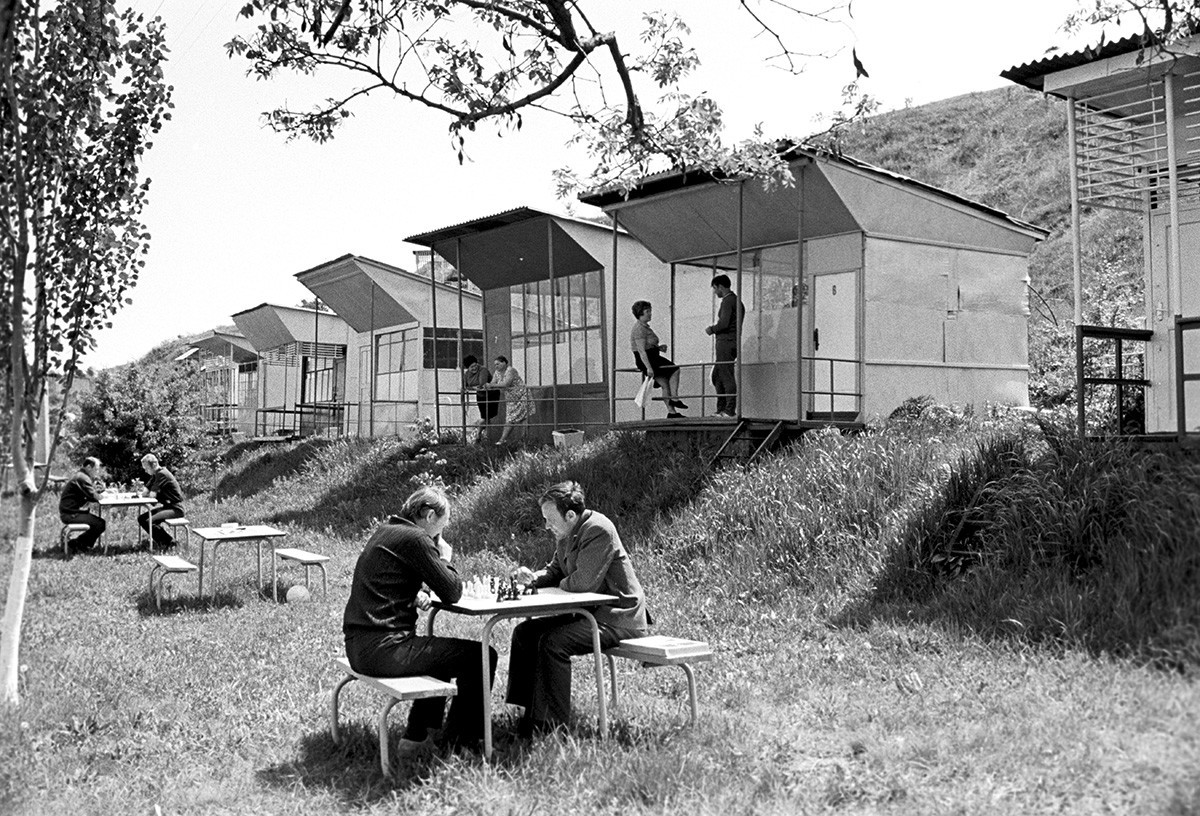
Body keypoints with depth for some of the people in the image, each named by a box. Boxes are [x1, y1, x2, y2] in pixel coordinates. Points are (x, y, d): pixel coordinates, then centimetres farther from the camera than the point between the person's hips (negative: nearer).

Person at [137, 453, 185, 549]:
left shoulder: (162, 474, -17)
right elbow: (145, 492, 16)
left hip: (176, 509, -10)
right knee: (141, 518, 5)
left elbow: (152, 495, -19)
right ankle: (161, 541, 7)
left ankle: (170, 541, -8)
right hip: (166, 506, 10)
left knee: (148, 521, -24)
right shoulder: (155, 475, 13)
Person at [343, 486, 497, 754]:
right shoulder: (414, 538, -13)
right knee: (481, 656, -3)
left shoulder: (385, 531, 15)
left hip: (359, 647, 10)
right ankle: (455, 746, 5)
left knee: (444, 651, 33)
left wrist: (413, 596, 8)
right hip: (383, 649, -10)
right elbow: (452, 593, -13)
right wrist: (445, 558, 5)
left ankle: (416, 737, 32)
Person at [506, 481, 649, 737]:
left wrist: (560, 585, -6)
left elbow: (584, 582, -27)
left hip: (616, 617, -10)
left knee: (552, 642, -26)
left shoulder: (598, 530, -22)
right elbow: (555, 570, 20)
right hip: (587, 611, 10)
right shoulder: (566, 533, 7)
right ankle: (527, 706, 9)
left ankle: (550, 722, -17)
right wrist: (535, 577, -2)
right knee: (524, 631, 4)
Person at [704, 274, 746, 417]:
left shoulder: (727, 301, -12)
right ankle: (721, 409, 14)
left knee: (727, 377, -8)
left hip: (725, 342, -10)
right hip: (732, 343, 10)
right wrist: (714, 329, 18)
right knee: (717, 376, 14)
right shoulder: (737, 301, 19)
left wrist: (712, 329, -5)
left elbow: (724, 323, -21)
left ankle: (730, 410, -7)